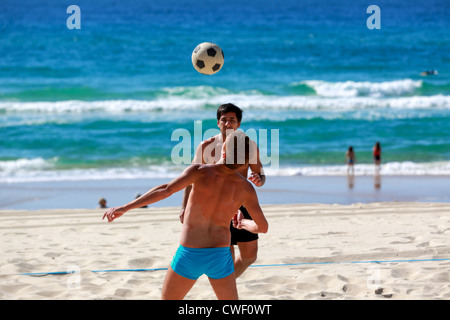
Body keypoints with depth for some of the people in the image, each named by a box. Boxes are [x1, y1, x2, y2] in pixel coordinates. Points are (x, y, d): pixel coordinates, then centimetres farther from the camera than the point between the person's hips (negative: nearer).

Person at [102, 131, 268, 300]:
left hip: (189, 255, -1)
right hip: (220, 255, 2)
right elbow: (263, 227, 4)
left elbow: (165, 190, -21)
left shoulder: (200, 171, -10)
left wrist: (124, 208, -20)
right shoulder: (245, 188, -3)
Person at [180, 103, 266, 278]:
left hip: (243, 206, 3)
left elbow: (261, 175, 2)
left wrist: (258, 181, -24)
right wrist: (184, 206, -9)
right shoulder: (206, 147, -6)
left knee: (249, 256, 8)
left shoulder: (249, 145, -3)